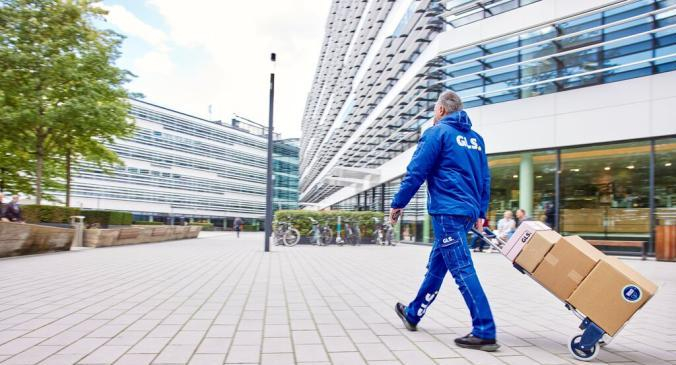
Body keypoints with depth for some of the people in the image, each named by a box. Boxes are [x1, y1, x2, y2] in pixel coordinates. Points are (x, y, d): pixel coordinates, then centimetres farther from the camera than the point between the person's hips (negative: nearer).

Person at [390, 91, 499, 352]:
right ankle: (413, 314, 29)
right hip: (468, 211, 8)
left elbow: (416, 172, -8)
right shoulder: (476, 138, 19)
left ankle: (484, 332, -5)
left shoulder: (437, 132, -3)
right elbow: (485, 179, 18)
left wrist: (398, 204, -1)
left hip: (447, 211, -8)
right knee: (436, 265, 16)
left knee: (462, 270, -6)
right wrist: (481, 213, 22)